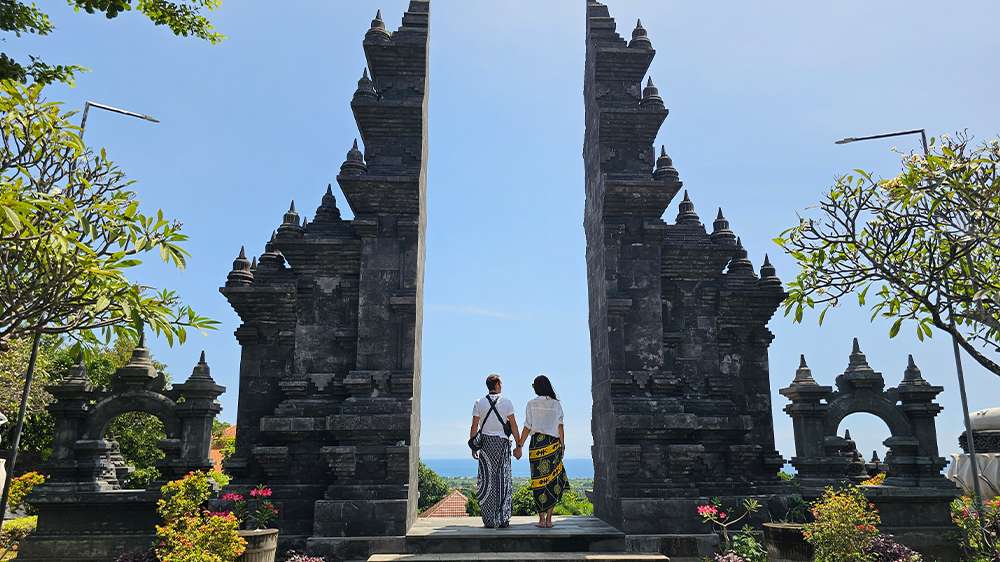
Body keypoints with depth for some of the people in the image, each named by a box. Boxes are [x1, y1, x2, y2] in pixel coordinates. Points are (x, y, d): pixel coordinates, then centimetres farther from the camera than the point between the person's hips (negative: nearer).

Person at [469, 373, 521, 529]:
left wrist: (473, 447, 9)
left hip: (485, 442, 1)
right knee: (503, 480, 5)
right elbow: (514, 426, 1)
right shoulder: (506, 402, 1)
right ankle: (503, 519, 6)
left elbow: (474, 427, 1)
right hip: (502, 442, -1)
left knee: (487, 481, 5)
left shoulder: (479, 403, 3)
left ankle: (490, 520, 4)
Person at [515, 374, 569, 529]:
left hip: (537, 442, -1)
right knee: (553, 480, 8)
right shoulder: (556, 404, 5)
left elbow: (527, 428, -1)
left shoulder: (531, 404, 0)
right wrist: (563, 445, 7)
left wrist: (519, 446, 5)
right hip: (553, 444, 1)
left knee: (539, 481, 4)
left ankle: (542, 519, 5)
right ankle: (549, 518, 5)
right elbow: (560, 426, 1)